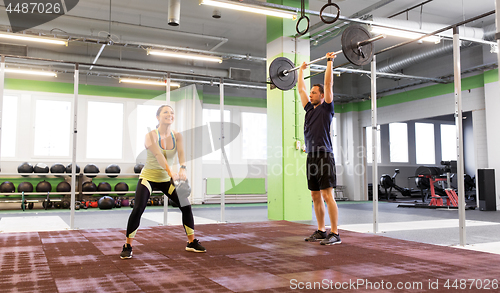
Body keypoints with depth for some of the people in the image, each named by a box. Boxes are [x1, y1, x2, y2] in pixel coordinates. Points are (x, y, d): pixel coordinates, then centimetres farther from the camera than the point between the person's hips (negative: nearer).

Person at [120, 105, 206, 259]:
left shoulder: (177, 136, -6)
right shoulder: (151, 135, -18)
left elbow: (181, 153, -23)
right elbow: (158, 155, -34)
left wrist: (183, 168, -43)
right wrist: (170, 172, -49)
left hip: (166, 179, 4)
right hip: (148, 177, -4)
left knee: (186, 206, -3)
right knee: (138, 209, -19)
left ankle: (192, 242, 13)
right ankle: (127, 246, -2)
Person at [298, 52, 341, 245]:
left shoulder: (326, 107, -1)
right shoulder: (309, 108, 17)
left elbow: (328, 84, -7)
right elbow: (300, 89, 26)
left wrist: (330, 61, -3)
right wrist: (301, 69, 34)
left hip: (324, 157, -8)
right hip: (311, 157, 8)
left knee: (327, 196, -9)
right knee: (316, 197, 11)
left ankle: (335, 234, -4)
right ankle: (321, 231, 20)